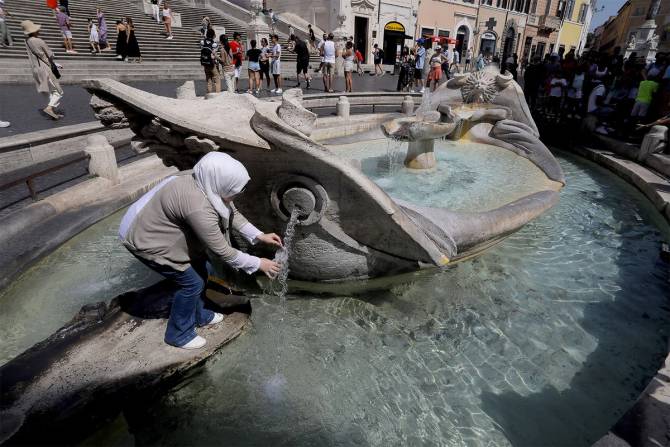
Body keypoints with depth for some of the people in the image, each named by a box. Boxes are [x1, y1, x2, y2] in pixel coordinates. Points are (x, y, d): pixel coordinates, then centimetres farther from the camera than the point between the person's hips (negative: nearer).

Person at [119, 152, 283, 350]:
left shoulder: (209, 187, -11)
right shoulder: (199, 207, -38)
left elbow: (232, 213, 3)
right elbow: (222, 251, -30)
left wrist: (259, 236, -5)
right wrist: (258, 264, -20)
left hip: (160, 229, 9)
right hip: (145, 240, -9)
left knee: (202, 270, 13)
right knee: (191, 283, -2)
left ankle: (198, 316, 35)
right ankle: (178, 334, 20)